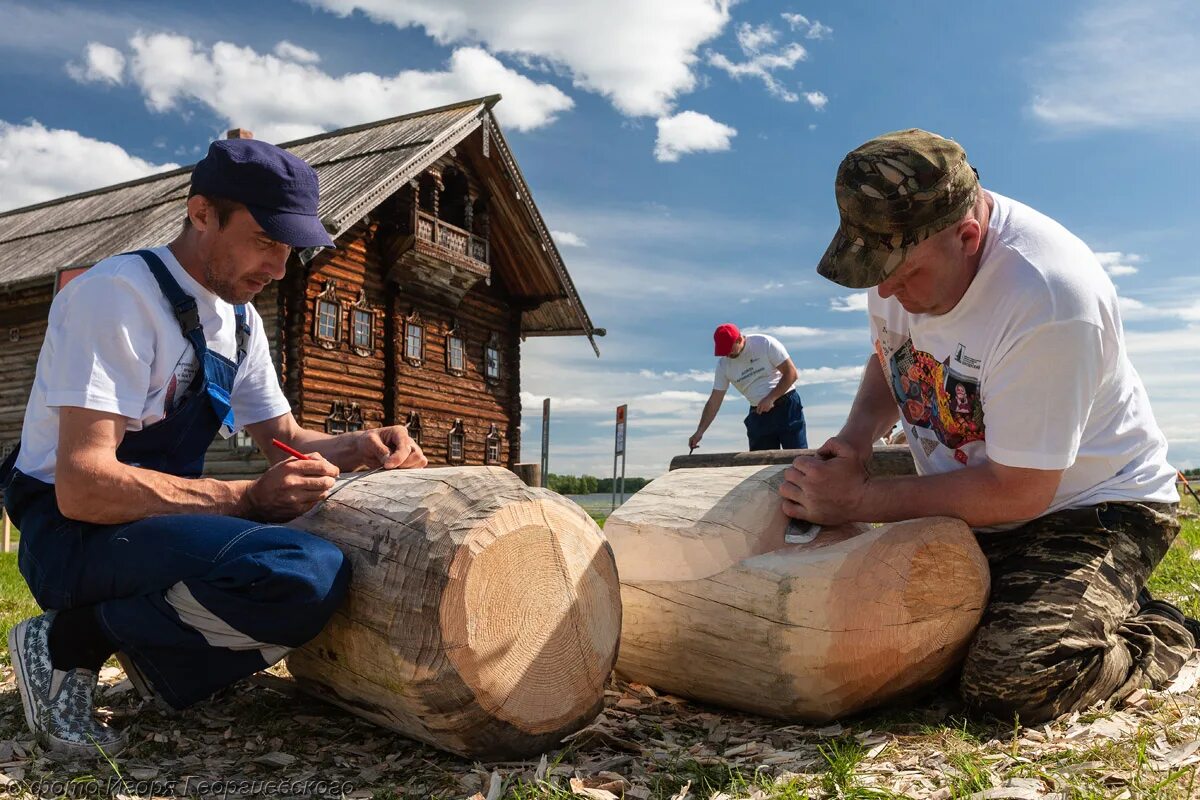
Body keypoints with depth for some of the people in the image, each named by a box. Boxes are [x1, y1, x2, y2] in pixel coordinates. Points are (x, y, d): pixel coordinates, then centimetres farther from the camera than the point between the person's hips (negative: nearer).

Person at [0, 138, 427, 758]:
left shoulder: (239, 317, 9)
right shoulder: (119, 293, -18)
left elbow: (284, 439, 16)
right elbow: (82, 486, -26)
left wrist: (361, 449, -5)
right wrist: (247, 499, -27)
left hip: (165, 522, 9)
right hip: (73, 530, -9)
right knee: (307, 574, -33)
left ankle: (163, 659, 3)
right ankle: (70, 641, -9)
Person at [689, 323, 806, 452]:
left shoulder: (766, 344, -9)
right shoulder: (723, 365, 1)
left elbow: (791, 373, -9)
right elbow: (714, 402, 3)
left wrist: (771, 398, -18)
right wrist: (699, 432, -6)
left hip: (786, 407, -4)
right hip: (758, 414, 4)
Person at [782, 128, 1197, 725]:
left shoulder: (1049, 301, -32)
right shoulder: (901, 250, -9)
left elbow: (1018, 492, -26)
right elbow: (889, 358, 11)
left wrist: (860, 501, -23)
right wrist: (856, 436, -10)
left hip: (1093, 509, -7)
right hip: (971, 508, 8)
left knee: (1010, 682, -28)